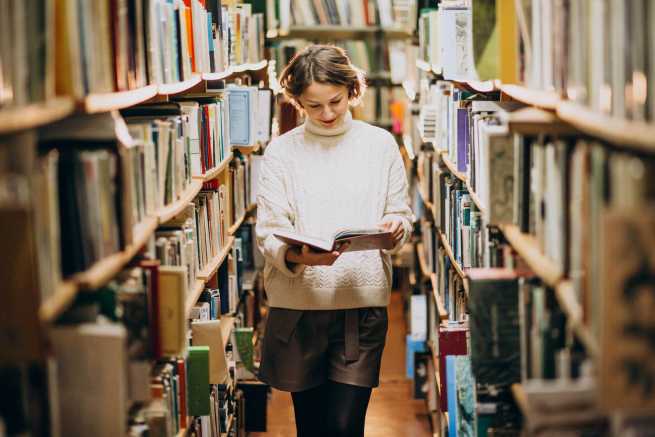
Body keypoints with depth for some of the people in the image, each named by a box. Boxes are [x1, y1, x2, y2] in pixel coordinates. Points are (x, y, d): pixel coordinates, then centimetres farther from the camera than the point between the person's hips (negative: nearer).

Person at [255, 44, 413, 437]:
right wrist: (297, 256, -25)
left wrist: (396, 227, -15)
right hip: (298, 305, 0)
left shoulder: (380, 144, 5)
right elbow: (269, 232, -4)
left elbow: (403, 215, 10)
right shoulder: (282, 150, 2)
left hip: (363, 304, 0)